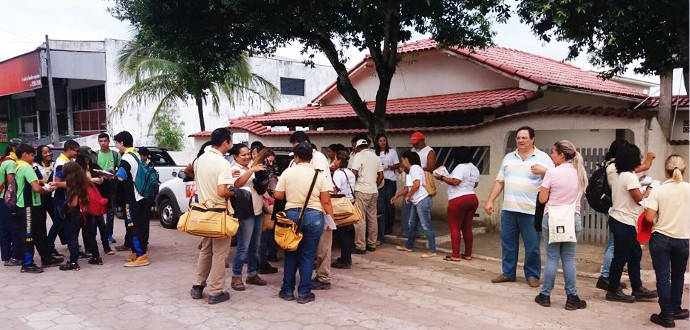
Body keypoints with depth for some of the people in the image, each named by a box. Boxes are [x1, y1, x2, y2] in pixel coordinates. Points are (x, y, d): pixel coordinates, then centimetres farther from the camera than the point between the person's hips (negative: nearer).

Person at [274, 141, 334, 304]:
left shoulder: (287, 172, -2)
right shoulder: (319, 175, -3)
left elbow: (278, 195, 0)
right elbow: (326, 201, -6)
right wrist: (331, 219, 2)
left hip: (291, 214, 1)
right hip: (314, 216, -1)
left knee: (291, 254, 14)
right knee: (308, 256, 7)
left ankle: (287, 290, 22)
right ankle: (304, 293, 11)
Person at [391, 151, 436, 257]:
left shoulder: (414, 168, -12)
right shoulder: (410, 171, 18)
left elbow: (416, 184, -23)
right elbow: (408, 188, 25)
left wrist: (408, 196, -11)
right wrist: (396, 196, 23)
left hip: (422, 200, -11)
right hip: (416, 202, 11)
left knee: (426, 226, -8)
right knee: (411, 224, 20)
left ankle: (432, 251, -4)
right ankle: (409, 246, 33)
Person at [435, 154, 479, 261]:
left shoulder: (460, 167, -13)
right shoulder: (474, 169, 13)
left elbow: (455, 181, -22)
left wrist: (441, 178, -13)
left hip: (458, 201, -8)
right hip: (472, 199, 9)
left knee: (455, 228, -2)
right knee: (467, 228, 13)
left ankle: (455, 255, -3)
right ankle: (468, 254, 16)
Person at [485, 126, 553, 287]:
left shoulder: (543, 158, -1)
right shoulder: (509, 158, 12)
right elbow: (499, 181, 13)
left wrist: (543, 171, -24)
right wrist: (490, 201, 8)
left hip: (531, 211, -4)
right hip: (508, 209, 4)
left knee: (532, 246, 2)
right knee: (507, 243, 10)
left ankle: (532, 275, 17)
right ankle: (508, 273, 22)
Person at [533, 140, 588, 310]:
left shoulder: (552, 173, -11)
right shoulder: (580, 172, 4)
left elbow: (542, 199, -7)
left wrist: (545, 182, 11)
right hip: (573, 219, 3)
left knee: (552, 258, 4)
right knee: (569, 259, 8)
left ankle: (545, 295, 13)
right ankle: (572, 298, 10)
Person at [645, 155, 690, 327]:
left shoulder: (657, 191, -10)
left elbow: (650, 218, -15)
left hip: (660, 238, -2)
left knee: (663, 277, 3)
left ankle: (667, 315, 5)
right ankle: (676, 310, 31)